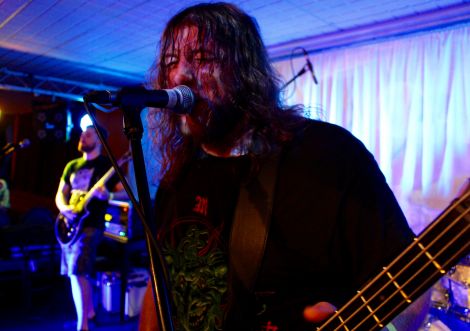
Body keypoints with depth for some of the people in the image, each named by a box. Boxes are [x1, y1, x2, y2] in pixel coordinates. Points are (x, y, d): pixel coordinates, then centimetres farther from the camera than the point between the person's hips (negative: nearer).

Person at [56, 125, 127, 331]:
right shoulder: (72, 166, 15)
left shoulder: (106, 165, -3)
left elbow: (125, 192, -8)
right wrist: (64, 208, -8)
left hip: (90, 225, -7)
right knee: (80, 273, 14)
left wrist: (107, 195, -28)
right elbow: (60, 193, 14)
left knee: (77, 273, -14)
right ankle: (89, 311, 33)